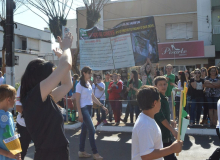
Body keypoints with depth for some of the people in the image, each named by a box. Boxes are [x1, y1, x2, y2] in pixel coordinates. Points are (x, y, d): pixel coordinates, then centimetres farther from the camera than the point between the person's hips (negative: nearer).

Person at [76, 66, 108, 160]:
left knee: (84, 130, 12)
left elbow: (93, 97, 15)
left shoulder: (88, 84, 12)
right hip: (83, 109, -8)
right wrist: (80, 114, -17)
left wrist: (102, 106, 9)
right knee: (92, 130, -6)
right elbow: (77, 100, -12)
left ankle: (81, 151, 21)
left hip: (89, 108, 8)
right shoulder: (79, 85, -11)